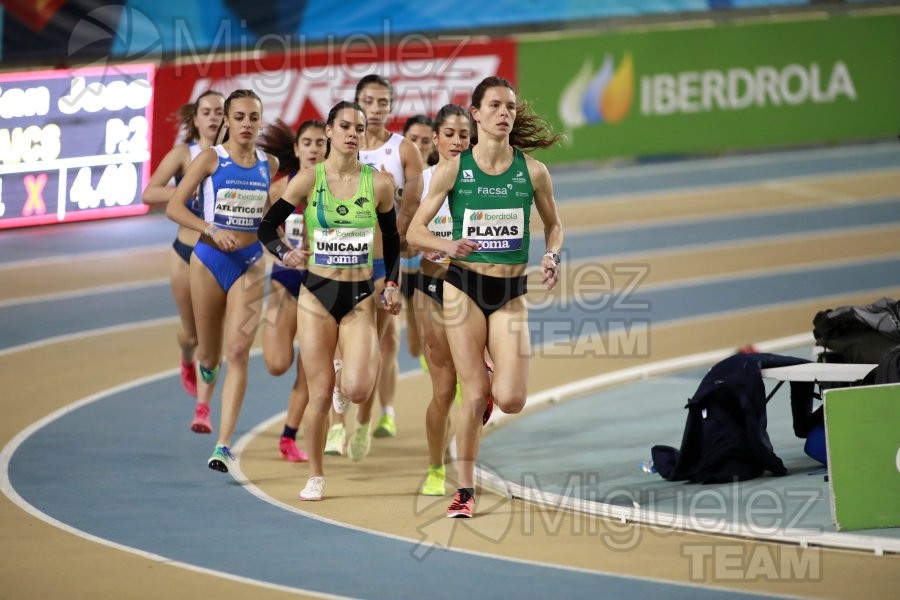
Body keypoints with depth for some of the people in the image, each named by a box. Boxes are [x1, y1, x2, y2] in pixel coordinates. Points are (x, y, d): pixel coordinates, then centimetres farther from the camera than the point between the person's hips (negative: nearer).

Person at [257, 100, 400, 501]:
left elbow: (391, 240, 11)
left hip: (361, 298, 1)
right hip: (317, 294, 0)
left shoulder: (379, 184, -1)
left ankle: (369, 362, 22)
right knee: (320, 394, -2)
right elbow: (267, 227, 1)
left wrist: (392, 284, -1)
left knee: (356, 391, -15)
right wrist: (284, 253, -18)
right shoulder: (308, 180, -4)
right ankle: (315, 478, 15)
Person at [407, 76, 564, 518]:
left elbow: (553, 225, 15)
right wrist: (447, 245, -24)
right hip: (465, 286, -1)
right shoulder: (452, 170, -5)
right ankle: (465, 490, 11)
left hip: (511, 292, 1)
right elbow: (414, 231, -4)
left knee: (511, 400, -10)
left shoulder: (532, 171, -2)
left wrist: (553, 255, -6)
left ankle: (491, 386, 29)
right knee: (474, 395, -4)